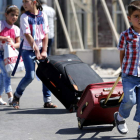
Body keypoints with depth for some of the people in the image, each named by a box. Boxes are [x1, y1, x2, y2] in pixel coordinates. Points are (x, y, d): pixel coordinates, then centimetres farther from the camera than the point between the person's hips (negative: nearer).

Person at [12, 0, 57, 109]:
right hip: (28, 50, -4)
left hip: (41, 49, 4)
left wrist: (44, 51, -8)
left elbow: (45, 34, 1)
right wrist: (36, 51, -20)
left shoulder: (43, 15, 4)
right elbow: (27, 35, -14)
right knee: (30, 76, -11)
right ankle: (17, 96, 11)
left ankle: (47, 100, 3)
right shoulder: (24, 17, -6)